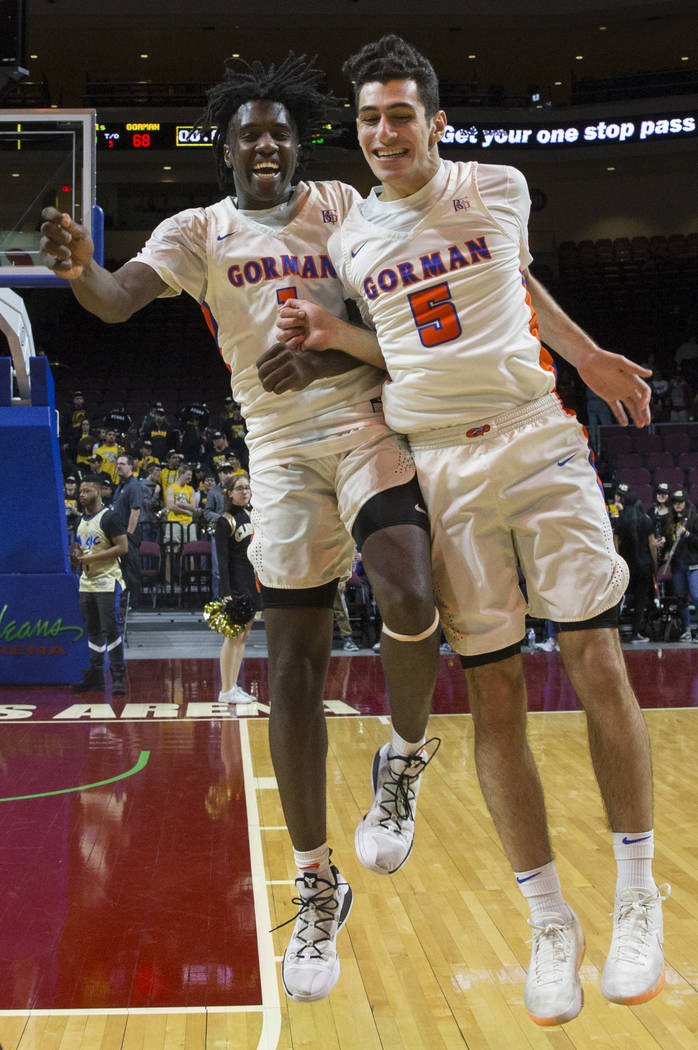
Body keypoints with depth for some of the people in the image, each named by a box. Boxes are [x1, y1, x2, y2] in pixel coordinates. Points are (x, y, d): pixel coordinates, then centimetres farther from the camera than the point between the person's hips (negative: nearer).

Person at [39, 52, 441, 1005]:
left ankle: (404, 755, 5)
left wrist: (326, 354, -13)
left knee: (408, 599, -28)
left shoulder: (343, 207, 11)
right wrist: (79, 269, -31)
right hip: (280, 449, 1)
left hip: (368, 422, 0)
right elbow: (120, 299, -7)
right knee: (294, 667, -2)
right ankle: (317, 888, 12)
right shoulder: (199, 231, 10)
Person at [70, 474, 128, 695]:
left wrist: (91, 557, -18)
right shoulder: (81, 520, 15)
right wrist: (77, 557, 4)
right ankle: (95, 675, 18)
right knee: (93, 630, 12)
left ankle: (118, 677, -3)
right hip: (86, 583, 8)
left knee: (110, 629, -8)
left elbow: (122, 547, -16)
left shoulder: (108, 517, -11)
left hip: (107, 582, -8)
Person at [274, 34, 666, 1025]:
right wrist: (333, 337, -2)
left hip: (537, 439, -1)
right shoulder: (350, 239, 8)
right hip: (439, 468, 1)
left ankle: (637, 899, 12)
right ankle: (551, 926, 13)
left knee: (598, 661, -5)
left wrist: (590, 358, 27)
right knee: (494, 693, 0)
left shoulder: (499, 188, 5)